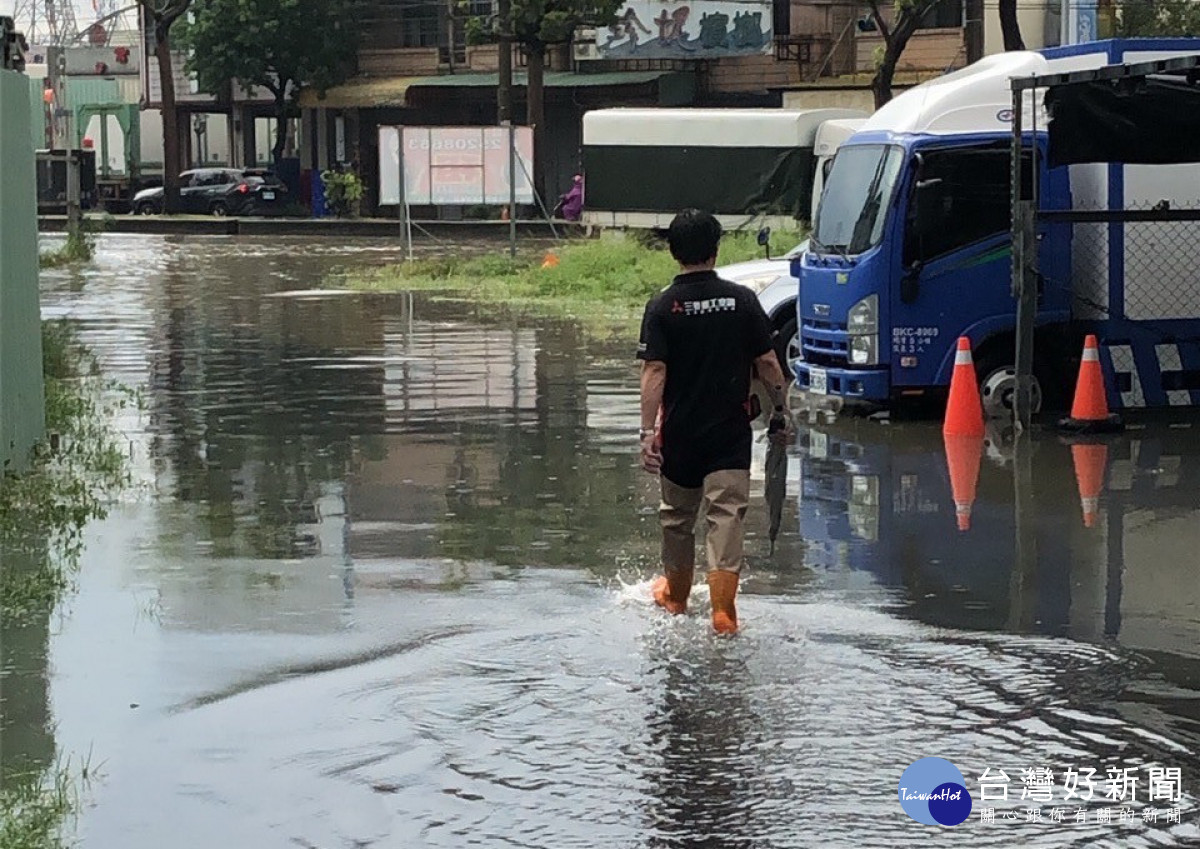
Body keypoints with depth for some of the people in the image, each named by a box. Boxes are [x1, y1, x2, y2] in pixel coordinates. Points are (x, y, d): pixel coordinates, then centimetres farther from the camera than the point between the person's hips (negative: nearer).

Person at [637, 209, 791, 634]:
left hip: (680, 430, 0)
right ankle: (723, 608, -13)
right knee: (726, 515, -3)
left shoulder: (662, 307, -7)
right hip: (731, 430, 0)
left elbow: (654, 372, -13)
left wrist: (648, 431, -14)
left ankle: (676, 595, 35)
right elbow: (768, 364, -1)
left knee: (678, 514, 17)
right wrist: (780, 412, 10)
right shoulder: (742, 300, -4)